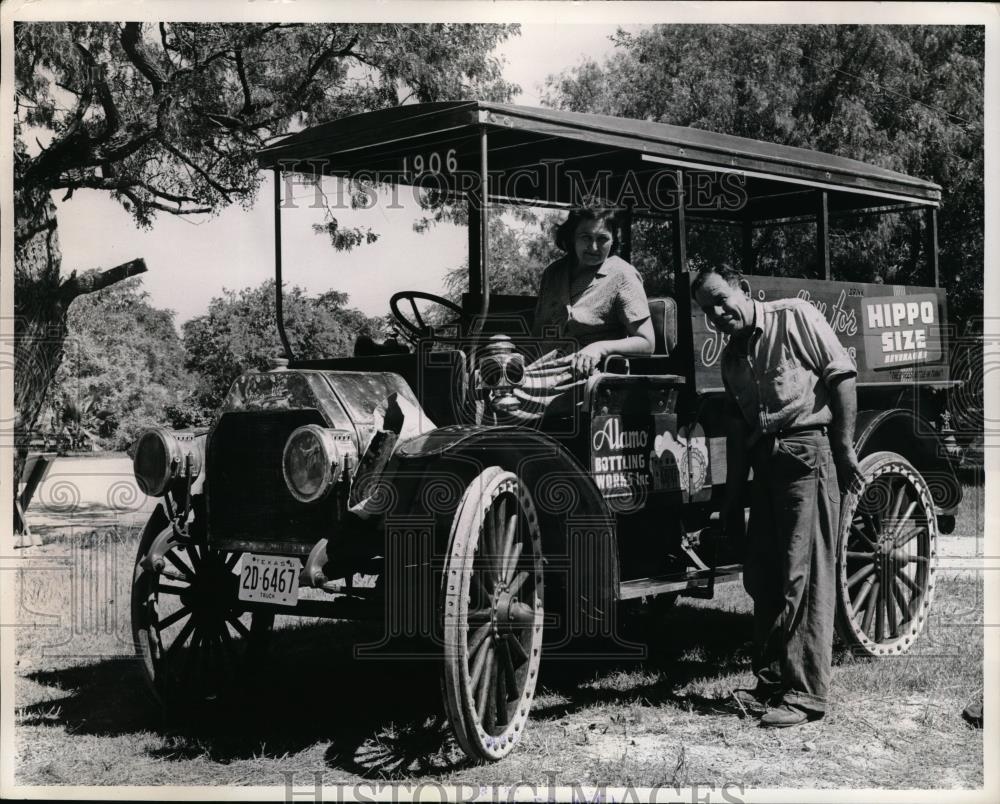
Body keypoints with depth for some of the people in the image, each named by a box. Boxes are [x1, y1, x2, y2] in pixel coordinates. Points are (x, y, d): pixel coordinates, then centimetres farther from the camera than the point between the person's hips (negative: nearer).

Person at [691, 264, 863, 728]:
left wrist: (845, 448, -11)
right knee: (761, 576, 8)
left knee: (805, 576, -8)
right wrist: (732, 499, 15)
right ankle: (772, 681, 20)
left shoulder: (794, 316, 0)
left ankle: (806, 693, -6)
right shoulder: (731, 358, 18)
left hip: (807, 450, -7)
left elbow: (842, 375, -5)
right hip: (765, 463, 7)